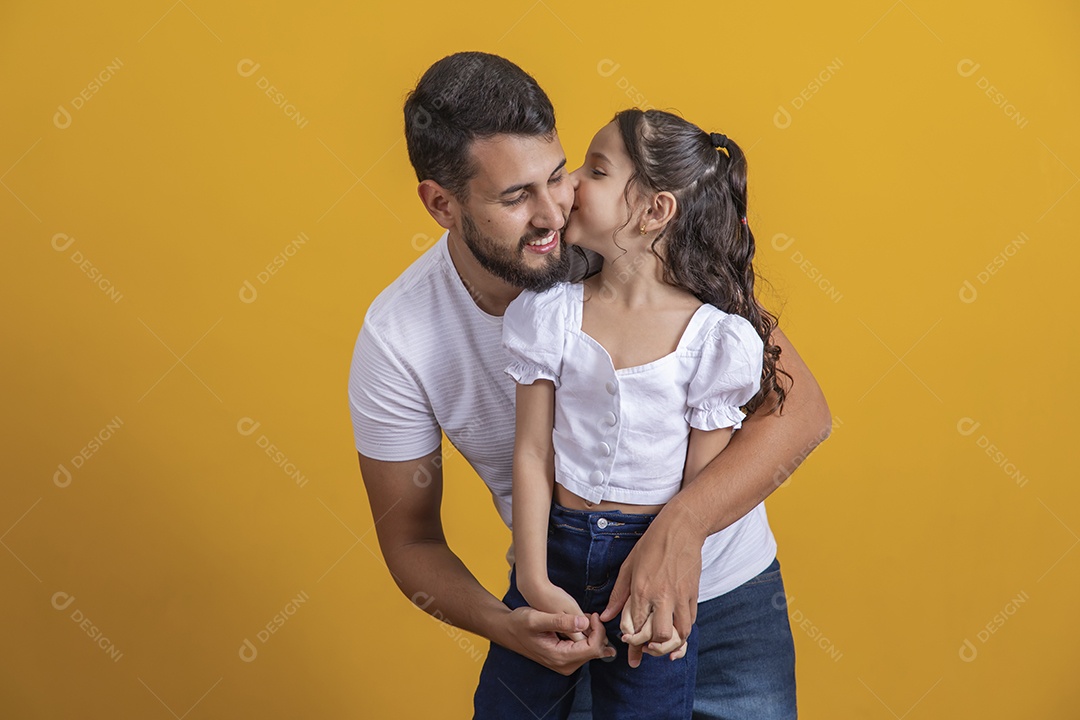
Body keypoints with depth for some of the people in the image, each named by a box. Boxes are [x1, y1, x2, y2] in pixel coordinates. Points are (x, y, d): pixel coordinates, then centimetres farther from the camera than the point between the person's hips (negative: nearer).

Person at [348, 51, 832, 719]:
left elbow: (800, 404, -22)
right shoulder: (397, 339, -17)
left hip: (715, 585, 0)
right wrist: (502, 624, -26)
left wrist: (681, 525, -37)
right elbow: (411, 538, -6)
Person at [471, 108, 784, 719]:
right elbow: (533, 454, -4)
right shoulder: (550, 312, -4)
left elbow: (701, 488, -6)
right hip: (555, 546, 2)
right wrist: (534, 582, -9)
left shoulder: (718, 338, -10)